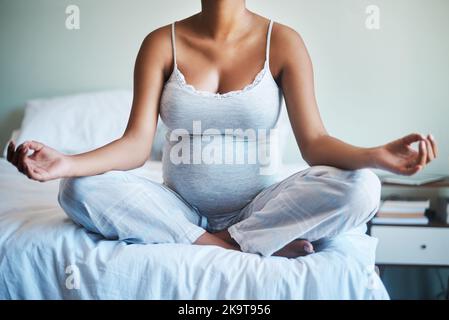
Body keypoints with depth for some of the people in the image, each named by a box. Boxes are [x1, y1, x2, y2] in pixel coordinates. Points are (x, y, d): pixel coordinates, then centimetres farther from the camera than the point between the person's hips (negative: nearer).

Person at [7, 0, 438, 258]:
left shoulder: (282, 42, -5)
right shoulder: (161, 43, -3)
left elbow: (314, 142, -11)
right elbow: (136, 144, -10)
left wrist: (377, 155, -31)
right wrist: (66, 163, -28)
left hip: (258, 207, -1)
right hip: (180, 207, 2)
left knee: (361, 188, -24)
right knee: (80, 190, -23)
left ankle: (229, 242, -18)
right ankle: (235, 247, -20)